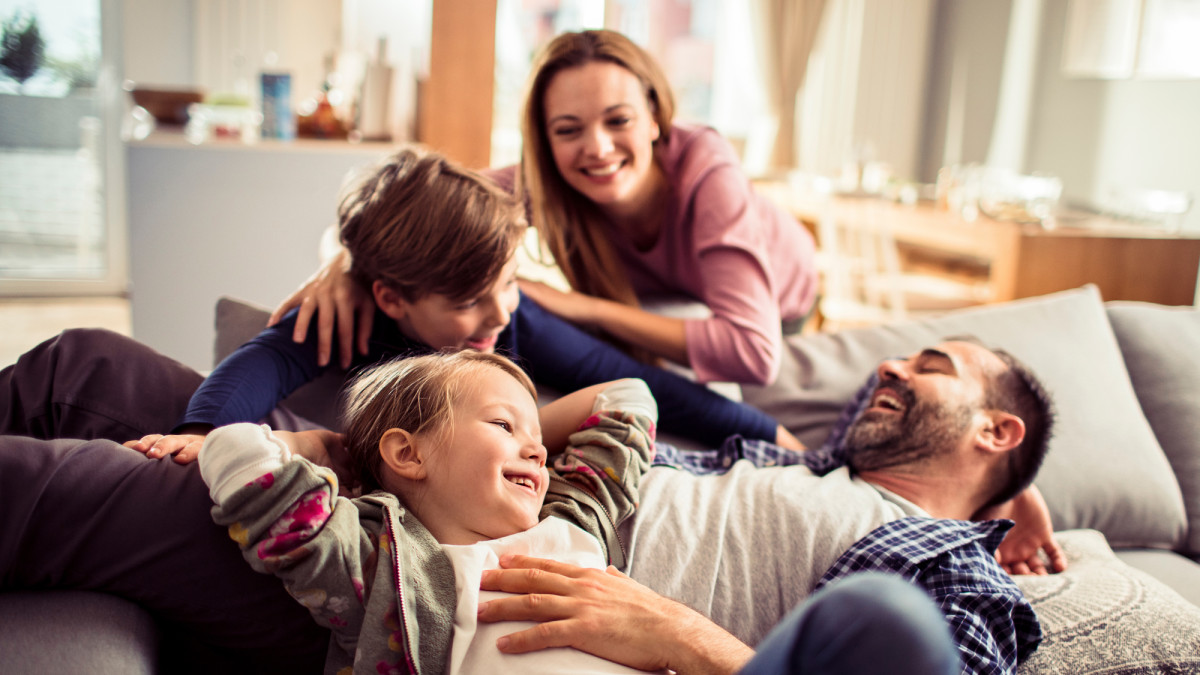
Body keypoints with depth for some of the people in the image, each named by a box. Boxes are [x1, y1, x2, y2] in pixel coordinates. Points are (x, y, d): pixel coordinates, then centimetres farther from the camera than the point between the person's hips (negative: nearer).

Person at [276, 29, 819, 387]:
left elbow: (755, 353, -50)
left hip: (777, 305, -2)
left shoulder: (705, 170, -42)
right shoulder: (544, 184, -31)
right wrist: (348, 258, -50)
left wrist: (586, 307, -47)